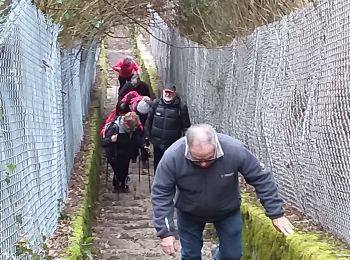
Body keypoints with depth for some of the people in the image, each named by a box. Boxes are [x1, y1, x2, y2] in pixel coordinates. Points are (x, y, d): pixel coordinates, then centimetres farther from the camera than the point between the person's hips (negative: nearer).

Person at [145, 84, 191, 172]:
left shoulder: (181, 106, -8)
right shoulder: (156, 104, 1)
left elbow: (186, 126, -4)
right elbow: (149, 121, 8)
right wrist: (147, 136, 7)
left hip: (172, 145, -3)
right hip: (157, 143, 3)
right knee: (157, 165, 18)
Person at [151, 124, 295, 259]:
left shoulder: (235, 150, -33)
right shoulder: (172, 157, -33)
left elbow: (262, 179, -21)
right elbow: (161, 195, -23)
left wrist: (276, 214, -19)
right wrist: (165, 232, -27)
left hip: (228, 212, 0)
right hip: (189, 214, 0)